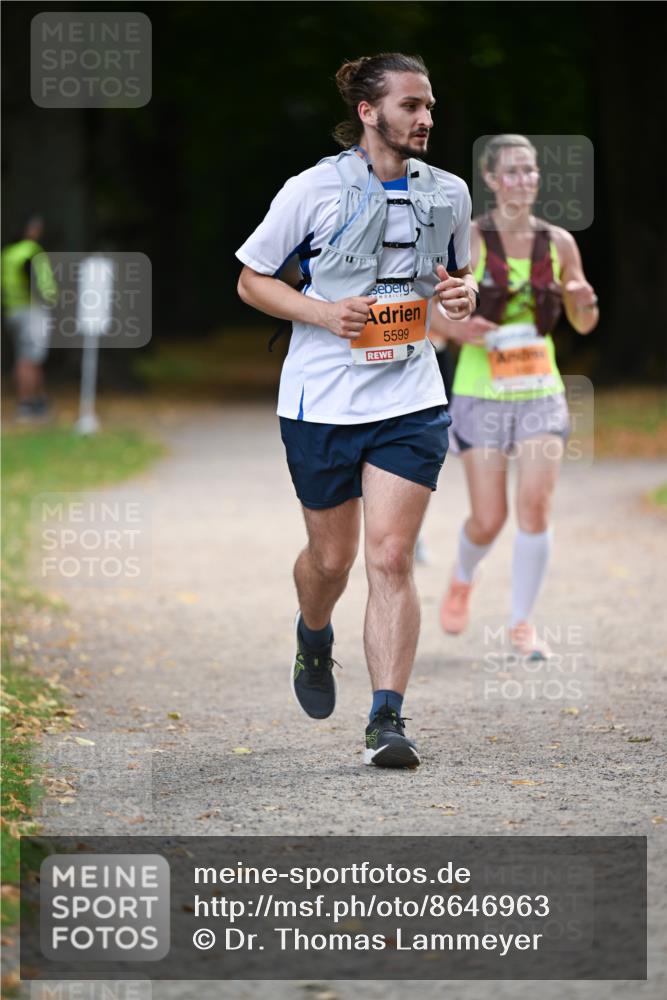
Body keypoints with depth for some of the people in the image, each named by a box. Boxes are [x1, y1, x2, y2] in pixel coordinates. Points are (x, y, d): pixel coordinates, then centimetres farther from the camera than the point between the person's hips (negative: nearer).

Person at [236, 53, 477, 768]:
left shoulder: (448, 194, 4)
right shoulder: (312, 190, -7)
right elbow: (251, 280, 0)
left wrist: (464, 293, -4)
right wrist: (322, 312, -16)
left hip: (410, 402, 2)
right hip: (321, 404, -1)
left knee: (391, 559, -10)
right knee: (331, 556, 12)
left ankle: (387, 720, -10)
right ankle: (313, 637, 47)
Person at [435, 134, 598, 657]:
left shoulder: (559, 242, 3)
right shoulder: (468, 240, -5)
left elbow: (584, 325, 12)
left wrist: (586, 303, -11)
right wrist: (457, 330, -23)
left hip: (541, 392, 2)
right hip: (481, 393, -2)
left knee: (535, 504, -13)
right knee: (489, 520, -1)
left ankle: (522, 623, 1)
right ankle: (463, 579, 34)